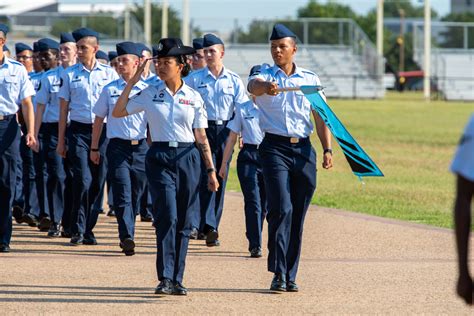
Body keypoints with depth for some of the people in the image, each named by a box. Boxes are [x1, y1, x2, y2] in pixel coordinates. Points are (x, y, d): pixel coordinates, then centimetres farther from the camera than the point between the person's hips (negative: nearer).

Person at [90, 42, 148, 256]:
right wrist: (94, 149, 10)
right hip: (118, 147, -1)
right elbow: (98, 121, 12)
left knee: (135, 196, 7)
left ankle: (127, 237, 18)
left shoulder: (146, 91, 6)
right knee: (122, 195, -12)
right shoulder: (109, 90, 6)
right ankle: (126, 237, -20)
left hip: (141, 148, 1)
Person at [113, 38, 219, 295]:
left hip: (187, 158, 1)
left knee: (184, 221, 3)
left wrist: (211, 170, 7)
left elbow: (201, 137, 9)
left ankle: (176, 279, 11)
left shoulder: (194, 98, 7)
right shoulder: (150, 94, 6)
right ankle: (165, 278, -16)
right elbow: (118, 112, 3)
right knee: (167, 216, -15)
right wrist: (131, 82, -1)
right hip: (160, 157, -1)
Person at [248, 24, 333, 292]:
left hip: (303, 149, 3)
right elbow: (254, 86, -21)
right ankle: (279, 274, -16)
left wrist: (328, 150, 2)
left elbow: (321, 117, 12)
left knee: (299, 214, 4)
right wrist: (266, 86, -45)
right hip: (274, 147, -3)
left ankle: (291, 275, 10)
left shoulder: (310, 79, 13)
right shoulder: (264, 76, 4)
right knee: (281, 209, -16)